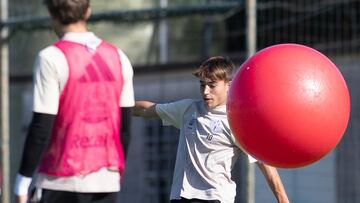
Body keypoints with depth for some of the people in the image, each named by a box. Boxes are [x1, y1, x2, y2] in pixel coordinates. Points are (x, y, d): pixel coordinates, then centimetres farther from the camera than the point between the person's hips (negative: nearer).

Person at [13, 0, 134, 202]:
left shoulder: (52, 58, -9)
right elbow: (125, 125, 11)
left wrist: (23, 183, -6)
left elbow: (41, 127, -12)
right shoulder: (118, 57, 8)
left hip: (62, 183, -5)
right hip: (107, 181, 5)